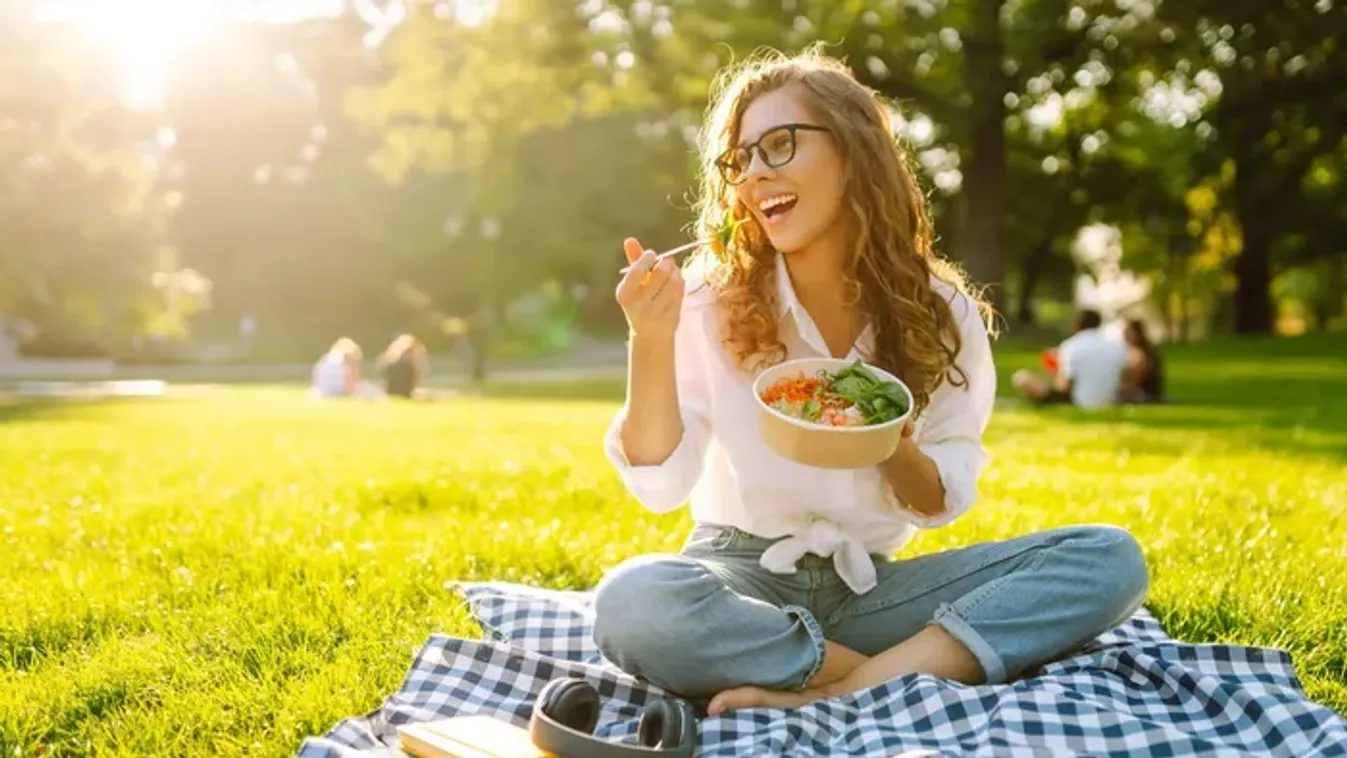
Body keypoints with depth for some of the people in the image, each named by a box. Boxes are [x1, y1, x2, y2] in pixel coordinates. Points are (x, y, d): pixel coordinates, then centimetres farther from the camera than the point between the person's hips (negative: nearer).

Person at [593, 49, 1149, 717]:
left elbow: (940, 503, 3)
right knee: (631, 604, -37)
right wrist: (652, 341, -26)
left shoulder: (942, 314, -2)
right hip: (741, 577, -2)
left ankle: (845, 691, -28)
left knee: (1111, 560, -16)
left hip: (867, 585, 3)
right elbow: (659, 484, -12)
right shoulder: (712, 300, -6)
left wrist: (896, 452, -20)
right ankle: (906, 676, -21)